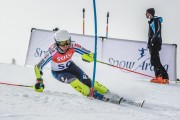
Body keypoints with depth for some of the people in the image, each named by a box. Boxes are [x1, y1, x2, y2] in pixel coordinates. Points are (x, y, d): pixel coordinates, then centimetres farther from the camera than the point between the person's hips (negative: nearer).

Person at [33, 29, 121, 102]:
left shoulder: (73, 46, -29)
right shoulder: (52, 52, -35)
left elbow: (90, 55, -22)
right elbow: (38, 67, -27)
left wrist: (88, 57, -44)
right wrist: (39, 81, -33)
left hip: (70, 66, 2)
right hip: (58, 72, -2)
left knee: (87, 81, -15)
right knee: (72, 80, -30)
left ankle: (107, 94, -6)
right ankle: (94, 95, -24)